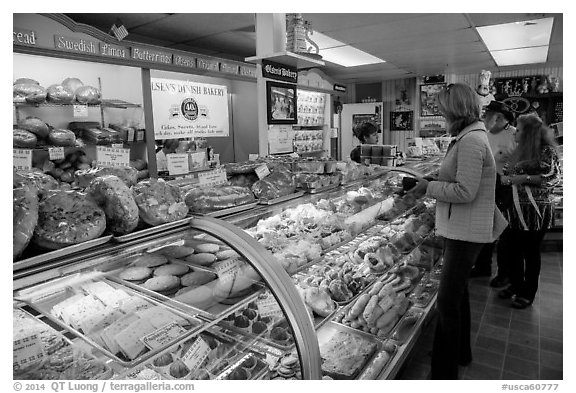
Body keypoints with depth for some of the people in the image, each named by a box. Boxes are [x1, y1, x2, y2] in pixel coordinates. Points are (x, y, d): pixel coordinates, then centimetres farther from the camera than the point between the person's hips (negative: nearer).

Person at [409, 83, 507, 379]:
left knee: (448, 301, -4)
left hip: (465, 232, -11)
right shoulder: (471, 136, 12)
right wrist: (431, 185, 6)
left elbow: (465, 191, -24)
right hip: (460, 229, 11)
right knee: (457, 292, 23)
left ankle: (445, 374, 10)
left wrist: (429, 187, -14)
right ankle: (461, 353, 43)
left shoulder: (471, 140, -20)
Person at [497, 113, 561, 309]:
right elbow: (508, 171, 23)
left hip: (535, 210, -6)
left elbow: (553, 178, -13)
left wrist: (525, 178, -20)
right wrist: (507, 178, 4)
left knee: (531, 251, 5)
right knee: (515, 248, 13)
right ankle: (515, 285, 29)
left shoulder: (547, 151, -8)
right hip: (516, 210, 6)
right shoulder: (520, 151, 12)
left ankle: (528, 293, 19)